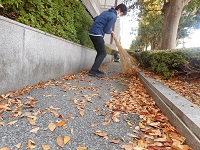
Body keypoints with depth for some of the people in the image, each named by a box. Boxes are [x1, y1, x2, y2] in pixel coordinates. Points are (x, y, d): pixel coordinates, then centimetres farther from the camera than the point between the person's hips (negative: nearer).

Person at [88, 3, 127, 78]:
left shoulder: (107, 12, 20)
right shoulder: (113, 16, -9)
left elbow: (95, 18, 26)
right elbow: (106, 30, -11)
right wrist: (111, 32, 9)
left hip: (92, 32, 9)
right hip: (97, 34, -9)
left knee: (100, 52, 15)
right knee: (103, 53, -5)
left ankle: (94, 70, 16)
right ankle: (93, 71, -11)